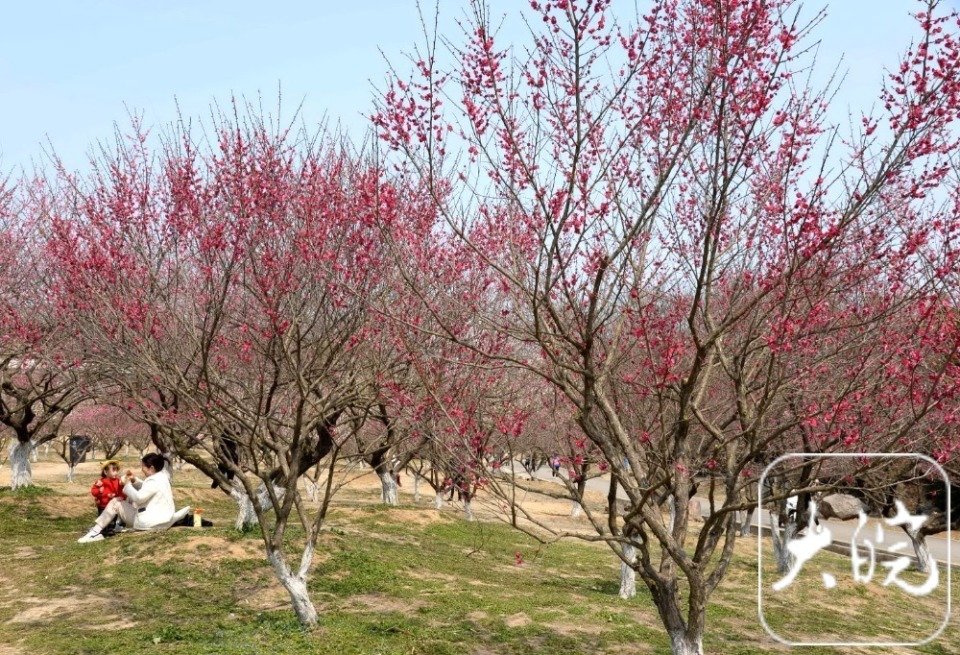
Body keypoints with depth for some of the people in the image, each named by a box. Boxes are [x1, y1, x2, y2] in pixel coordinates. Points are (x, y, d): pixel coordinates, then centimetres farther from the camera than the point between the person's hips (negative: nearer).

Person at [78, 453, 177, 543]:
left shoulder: (154, 481, -21)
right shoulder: (162, 476, 9)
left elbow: (138, 497, -26)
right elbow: (146, 489, 23)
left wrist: (128, 484, -11)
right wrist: (134, 480, 7)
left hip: (149, 522, -10)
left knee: (115, 503, -1)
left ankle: (95, 532, 5)